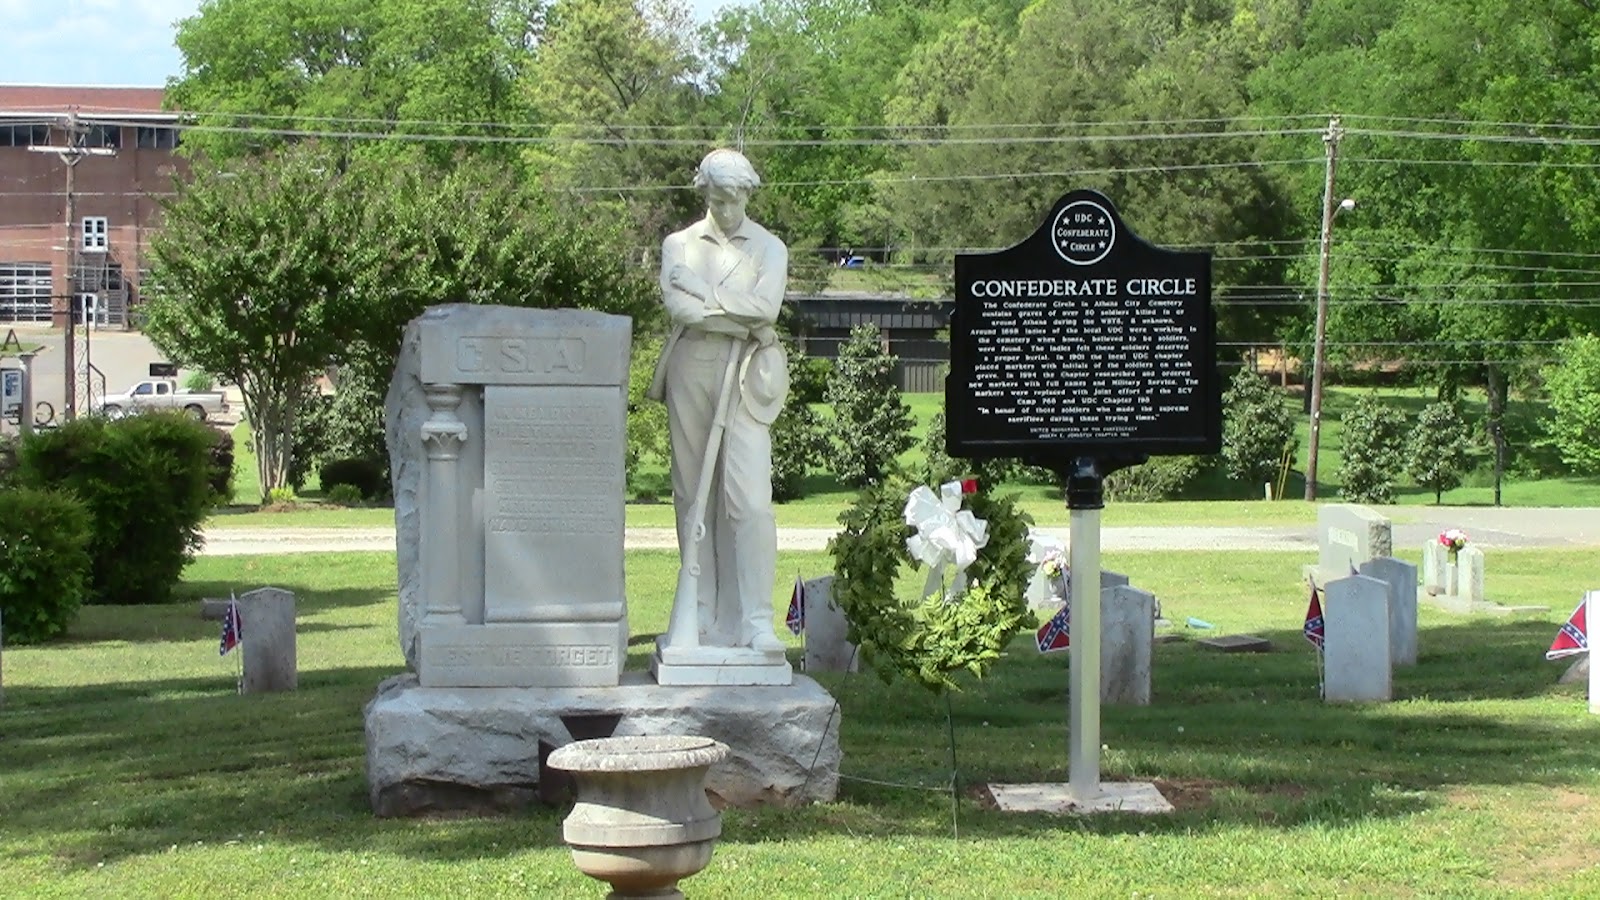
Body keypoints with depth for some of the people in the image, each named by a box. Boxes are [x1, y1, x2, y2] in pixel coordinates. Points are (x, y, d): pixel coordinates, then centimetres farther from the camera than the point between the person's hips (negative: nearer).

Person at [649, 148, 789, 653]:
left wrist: (703, 292, -9)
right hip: (691, 370, 2)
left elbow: (766, 305, -8)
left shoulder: (769, 248, 9)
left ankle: (757, 621, -13)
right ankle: (701, 615, 12)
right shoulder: (679, 245, 11)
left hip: (746, 378, -2)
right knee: (693, 495, 5)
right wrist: (741, 322, -10)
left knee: (750, 498, -12)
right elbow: (678, 307, -6)